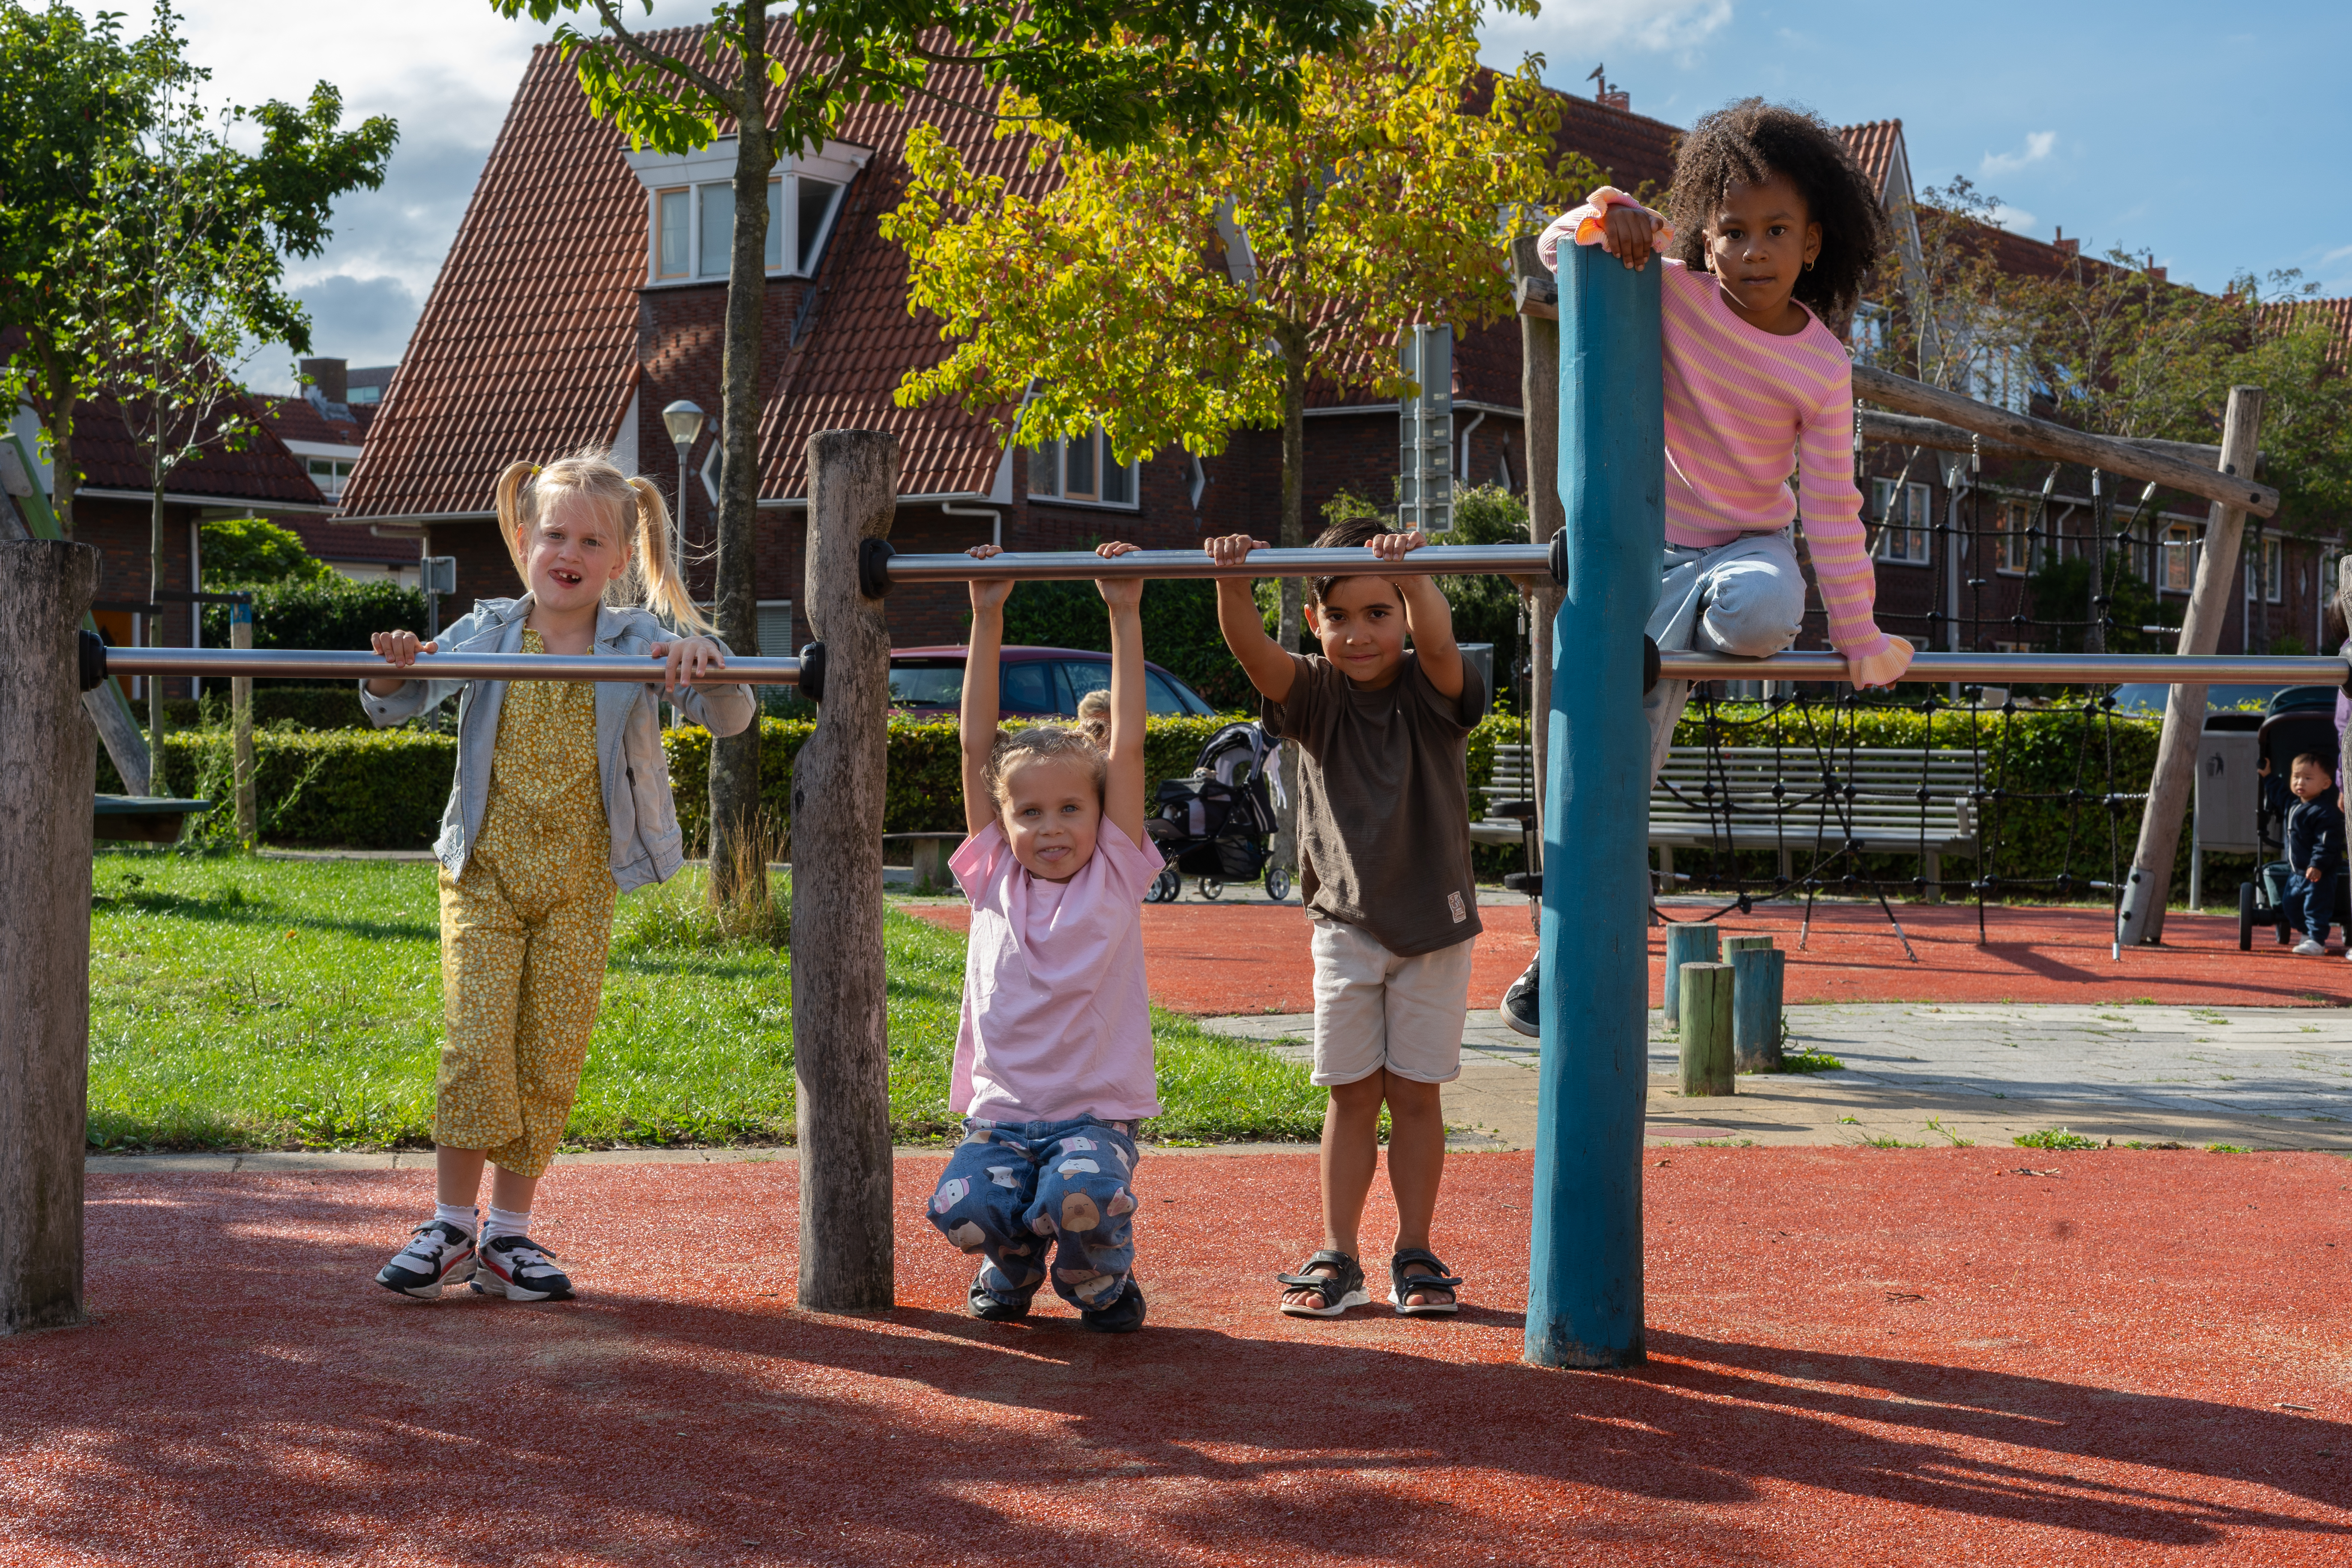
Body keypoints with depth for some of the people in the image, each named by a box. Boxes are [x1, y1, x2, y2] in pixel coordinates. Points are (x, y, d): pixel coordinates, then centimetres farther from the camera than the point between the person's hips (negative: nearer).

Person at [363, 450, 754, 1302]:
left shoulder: (638, 646, -3)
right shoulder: (488, 634, -1)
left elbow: (731, 718, -10)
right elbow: (395, 707, 2)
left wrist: (703, 668, -30)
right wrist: (392, 671, -21)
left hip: (579, 887, 0)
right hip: (485, 874, 0)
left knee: (550, 1057, 3)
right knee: (475, 1046, -9)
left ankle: (508, 1232, 14)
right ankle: (451, 1224, 4)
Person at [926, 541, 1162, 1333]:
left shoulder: (1115, 876, 1)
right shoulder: (994, 877, 6)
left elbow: (1127, 746, -5)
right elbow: (978, 745, 2)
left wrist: (1125, 616, -8)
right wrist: (986, 620, -2)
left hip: (1095, 1112, -2)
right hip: (1001, 1110, 2)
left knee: (1079, 1201, -33)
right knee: (963, 1211, -26)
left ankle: (1102, 1277, 5)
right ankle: (1015, 1264, 12)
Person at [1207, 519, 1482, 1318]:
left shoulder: (1431, 691, -9)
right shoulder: (1314, 695, -5)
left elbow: (1438, 643, -33)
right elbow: (1252, 649, -24)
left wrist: (1413, 576, -52)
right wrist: (1232, 583, -44)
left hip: (1432, 922, -1)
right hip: (1346, 922, 2)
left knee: (1414, 1093, 4)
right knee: (1350, 1094, 4)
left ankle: (1414, 1254, 13)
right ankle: (1337, 1258, 9)